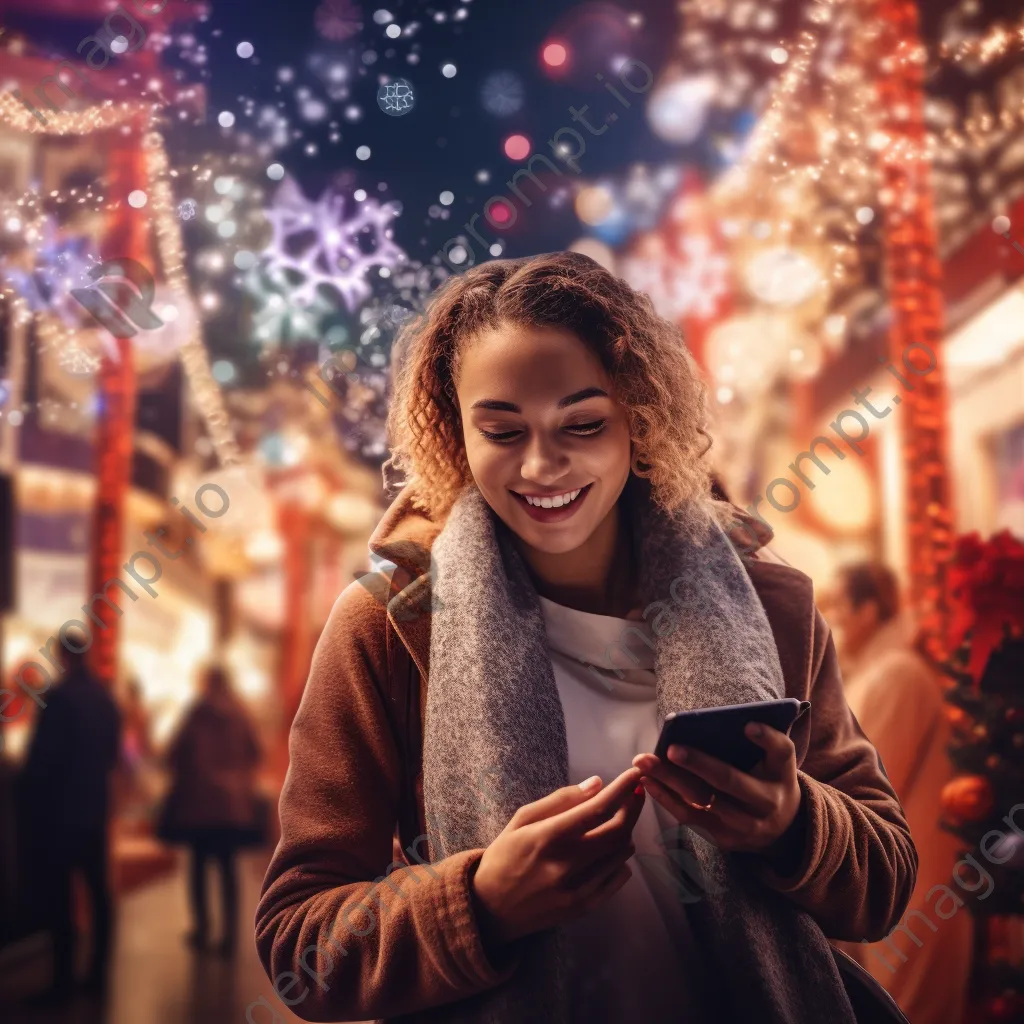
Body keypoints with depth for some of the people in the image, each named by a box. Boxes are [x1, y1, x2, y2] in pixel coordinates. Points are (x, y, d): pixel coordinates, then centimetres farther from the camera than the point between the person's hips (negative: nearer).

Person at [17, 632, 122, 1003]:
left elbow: (41, 757, -14)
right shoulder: (106, 699, 6)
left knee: (58, 897, -2)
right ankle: (99, 973, 15)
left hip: (58, 810, -7)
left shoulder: (58, 698, -15)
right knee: (98, 892, 10)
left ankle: (64, 980, -1)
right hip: (96, 807, 7)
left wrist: (26, 798, -3)